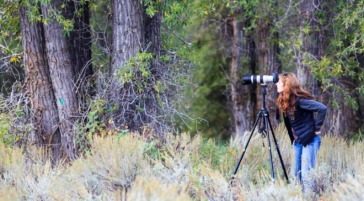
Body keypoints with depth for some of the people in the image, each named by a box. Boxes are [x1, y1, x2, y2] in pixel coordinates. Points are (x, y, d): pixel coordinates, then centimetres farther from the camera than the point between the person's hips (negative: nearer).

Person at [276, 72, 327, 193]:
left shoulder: (299, 100, -20)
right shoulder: (284, 101, 5)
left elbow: (322, 109, -25)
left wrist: (317, 129, -19)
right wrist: (293, 138, 10)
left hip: (309, 140, -9)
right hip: (297, 141, 9)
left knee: (306, 174, -11)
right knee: (296, 173, 8)